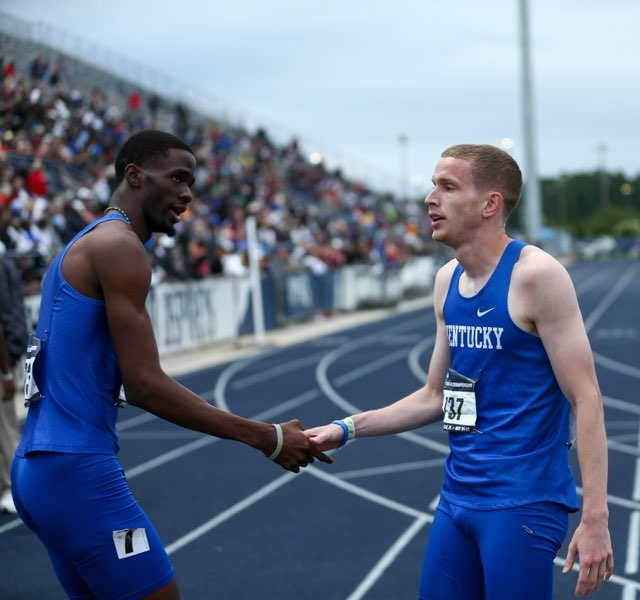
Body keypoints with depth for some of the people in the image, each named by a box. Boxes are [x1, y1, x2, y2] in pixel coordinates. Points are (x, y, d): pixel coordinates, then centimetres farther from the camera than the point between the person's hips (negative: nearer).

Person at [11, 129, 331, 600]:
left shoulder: (85, 244, 19)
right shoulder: (119, 246, -11)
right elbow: (145, 386, -18)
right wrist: (266, 438, -16)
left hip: (37, 469, 10)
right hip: (77, 471, -10)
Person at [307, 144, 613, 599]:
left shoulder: (536, 275, -14)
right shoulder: (447, 280, 8)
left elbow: (586, 399, -16)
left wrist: (595, 517, -21)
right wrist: (347, 429, 11)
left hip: (523, 503, -7)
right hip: (457, 497, 7)